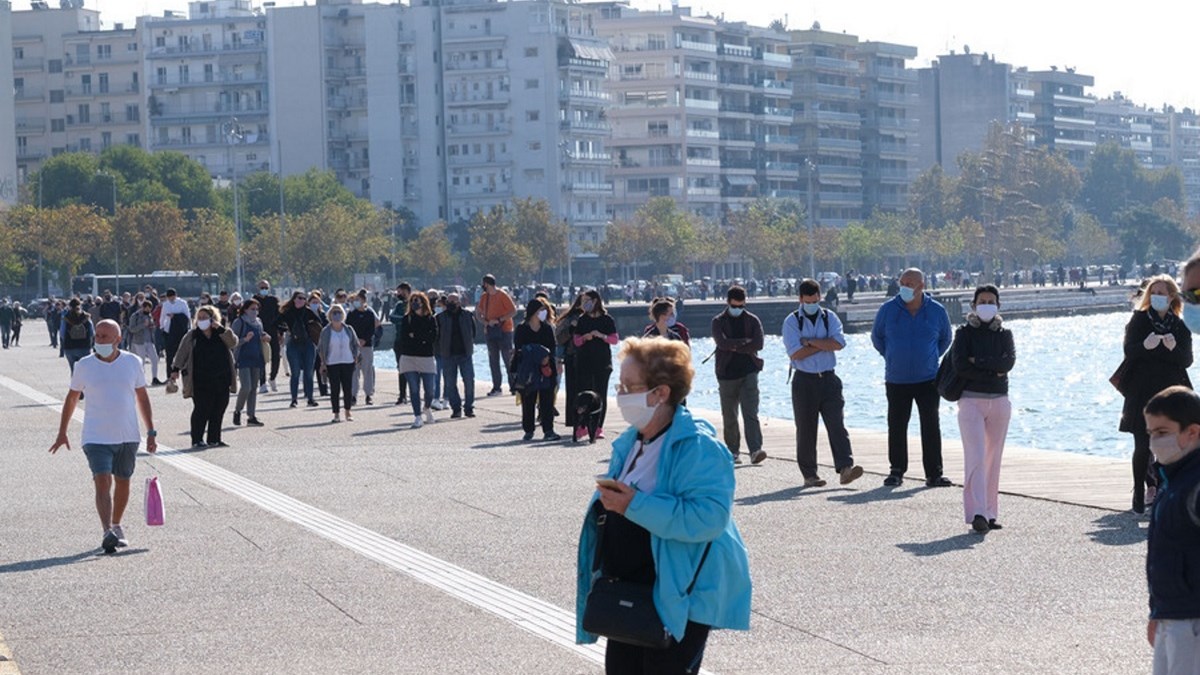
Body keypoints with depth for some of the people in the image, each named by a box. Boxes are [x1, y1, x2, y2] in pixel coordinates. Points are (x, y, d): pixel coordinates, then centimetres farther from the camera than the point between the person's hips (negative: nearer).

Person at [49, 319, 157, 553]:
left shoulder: (133, 363, 0)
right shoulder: (84, 366, -2)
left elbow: (142, 397, 9)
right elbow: (72, 398, 10)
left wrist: (151, 432, 6)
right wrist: (62, 432, 11)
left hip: (128, 437, 2)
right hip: (96, 437, -2)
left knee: (122, 482, 13)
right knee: (103, 483, -15)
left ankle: (116, 526, 32)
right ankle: (107, 532, -25)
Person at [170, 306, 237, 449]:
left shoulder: (222, 334, 10)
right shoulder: (192, 336, 5)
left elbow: (233, 342, -7)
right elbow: (181, 354, 6)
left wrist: (220, 329, -14)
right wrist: (176, 370, -2)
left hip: (221, 380, 3)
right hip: (201, 382, -3)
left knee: (218, 410, 6)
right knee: (202, 410, -7)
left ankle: (214, 439, 16)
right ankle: (197, 440, 1)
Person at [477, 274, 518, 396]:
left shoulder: (502, 295, -8)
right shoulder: (484, 297, 9)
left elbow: (513, 311, -11)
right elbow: (478, 314, 15)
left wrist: (499, 320, -17)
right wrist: (485, 322, -6)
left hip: (504, 331, -6)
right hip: (490, 331, 6)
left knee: (508, 360, -5)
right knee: (493, 361, 5)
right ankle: (497, 387, 9)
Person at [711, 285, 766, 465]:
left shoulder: (752, 320, 7)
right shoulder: (718, 321, 5)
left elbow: (758, 344, -7)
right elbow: (722, 343, -13)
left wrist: (734, 346, -8)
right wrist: (746, 342, -9)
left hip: (749, 371, -1)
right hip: (727, 374, 1)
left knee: (751, 413, -12)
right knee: (729, 417, 5)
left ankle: (755, 450, -20)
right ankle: (733, 452, 15)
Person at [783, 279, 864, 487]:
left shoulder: (830, 317, 8)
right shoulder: (792, 321, 1)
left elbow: (839, 343, -9)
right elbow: (795, 353, -12)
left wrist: (810, 342, -11)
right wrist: (824, 345, -7)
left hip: (829, 379, 1)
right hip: (804, 381, -1)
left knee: (837, 423, -10)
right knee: (805, 429, 3)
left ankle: (845, 468, -19)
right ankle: (809, 474, 11)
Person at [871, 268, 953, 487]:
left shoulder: (937, 311, -1)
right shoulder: (888, 309, -1)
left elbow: (945, 339, 16)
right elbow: (877, 337, 15)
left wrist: (931, 358, 12)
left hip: (927, 379, 0)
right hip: (896, 380, 0)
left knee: (931, 426, -2)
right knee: (896, 426, 3)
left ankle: (934, 474, 4)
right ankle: (896, 471, 14)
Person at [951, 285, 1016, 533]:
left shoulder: (1004, 334, 11)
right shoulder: (964, 333, 2)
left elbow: (1008, 362, -7)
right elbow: (960, 366, -12)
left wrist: (977, 361, -12)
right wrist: (993, 372, -11)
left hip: (999, 401, 4)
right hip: (971, 400, -4)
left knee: (993, 459, 6)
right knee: (975, 457, -14)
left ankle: (990, 513, 11)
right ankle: (977, 513, -22)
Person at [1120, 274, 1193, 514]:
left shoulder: (1180, 326, 8)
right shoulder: (1139, 319, 3)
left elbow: (1187, 360, -2)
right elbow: (1129, 350, -9)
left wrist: (1174, 348, -23)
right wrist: (1146, 346, -30)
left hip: (1170, 393, 2)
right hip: (1142, 393, -2)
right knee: (1142, 446, -4)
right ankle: (1140, 493, 5)